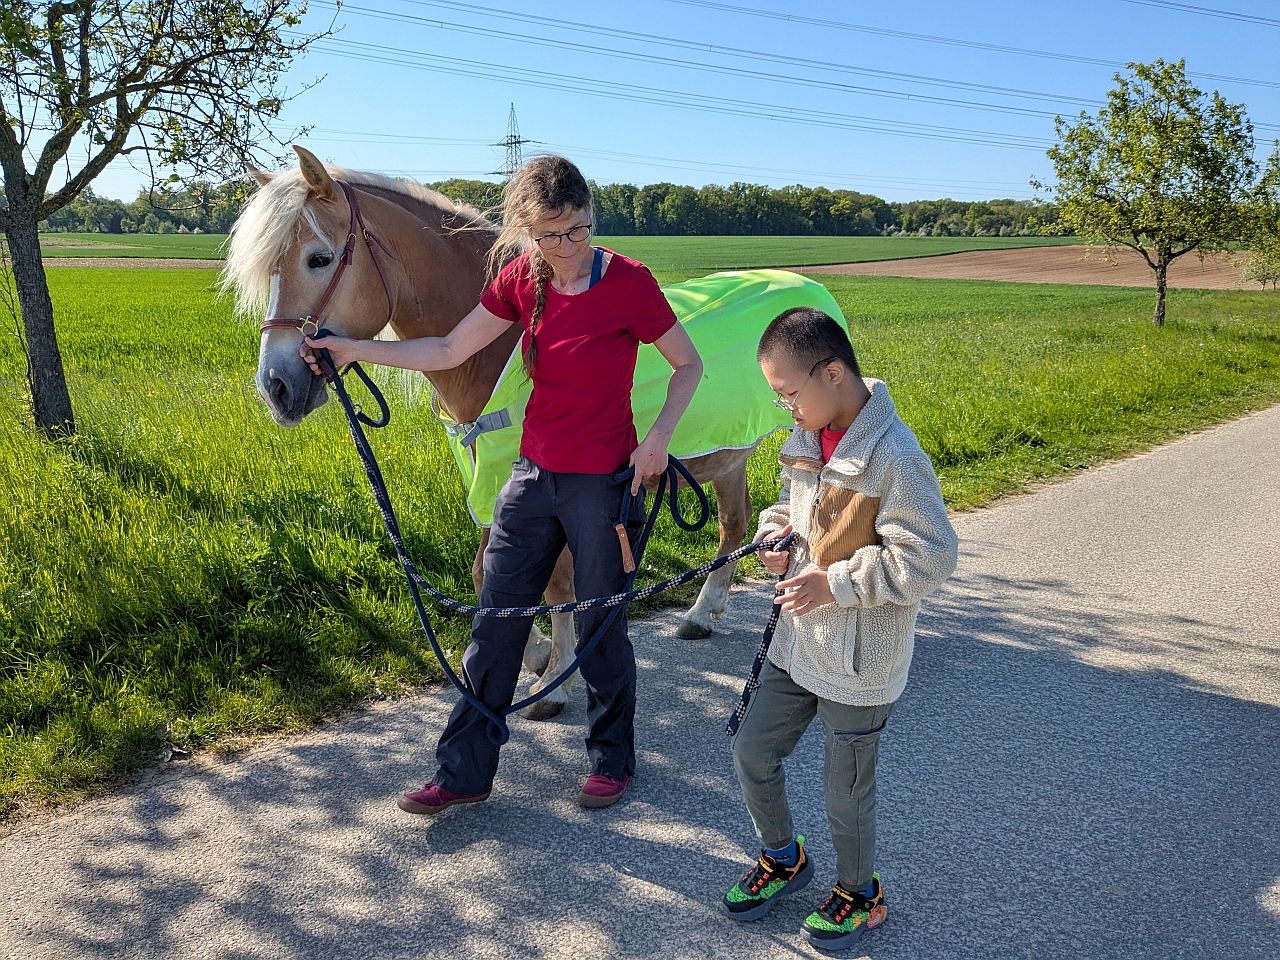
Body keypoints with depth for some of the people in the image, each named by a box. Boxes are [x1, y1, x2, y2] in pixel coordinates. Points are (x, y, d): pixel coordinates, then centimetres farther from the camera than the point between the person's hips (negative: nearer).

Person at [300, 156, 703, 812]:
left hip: (603, 482, -5)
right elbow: (448, 352, 5)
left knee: (600, 630, 9)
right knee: (494, 626, 10)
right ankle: (464, 772, 23)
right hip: (533, 474, 5)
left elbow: (689, 365, -4)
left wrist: (660, 435, -17)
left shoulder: (628, 282, -14)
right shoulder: (522, 279, -1)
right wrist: (354, 350, 2)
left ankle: (612, 760, 32)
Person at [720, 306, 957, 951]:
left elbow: (929, 557, -24)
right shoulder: (807, 438, 2)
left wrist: (834, 583, -24)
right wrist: (776, 535, -2)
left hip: (860, 661, -7)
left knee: (846, 790, 10)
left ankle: (858, 893, 38)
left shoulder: (894, 457, -24)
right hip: (797, 643, 8)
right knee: (751, 753, 16)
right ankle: (783, 858, 42)